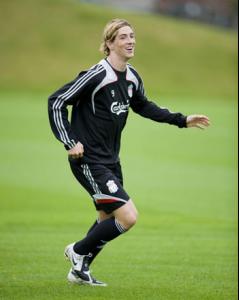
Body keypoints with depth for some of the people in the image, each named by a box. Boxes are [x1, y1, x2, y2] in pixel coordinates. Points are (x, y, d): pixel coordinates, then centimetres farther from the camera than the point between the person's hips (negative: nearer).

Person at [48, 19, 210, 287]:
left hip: (110, 161, 9)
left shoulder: (132, 78, 4)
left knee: (108, 219, 19)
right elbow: (56, 102, -16)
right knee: (128, 216, -14)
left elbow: (143, 106, 24)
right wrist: (70, 142, -20)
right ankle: (78, 251, 6)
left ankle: (79, 271, 35)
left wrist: (182, 120, 19)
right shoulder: (97, 76, -21)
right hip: (89, 161, -9)